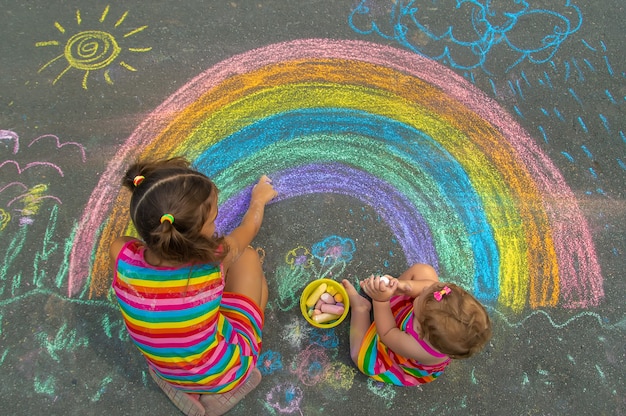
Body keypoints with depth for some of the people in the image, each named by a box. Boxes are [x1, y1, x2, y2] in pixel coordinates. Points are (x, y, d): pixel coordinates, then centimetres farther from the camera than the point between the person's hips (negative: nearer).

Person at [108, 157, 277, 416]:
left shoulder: (122, 258, -27)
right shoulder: (213, 260, -32)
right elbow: (249, 227, -8)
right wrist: (259, 199, 13)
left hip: (168, 373, 3)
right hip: (227, 375, -3)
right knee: (247, 257, 4)